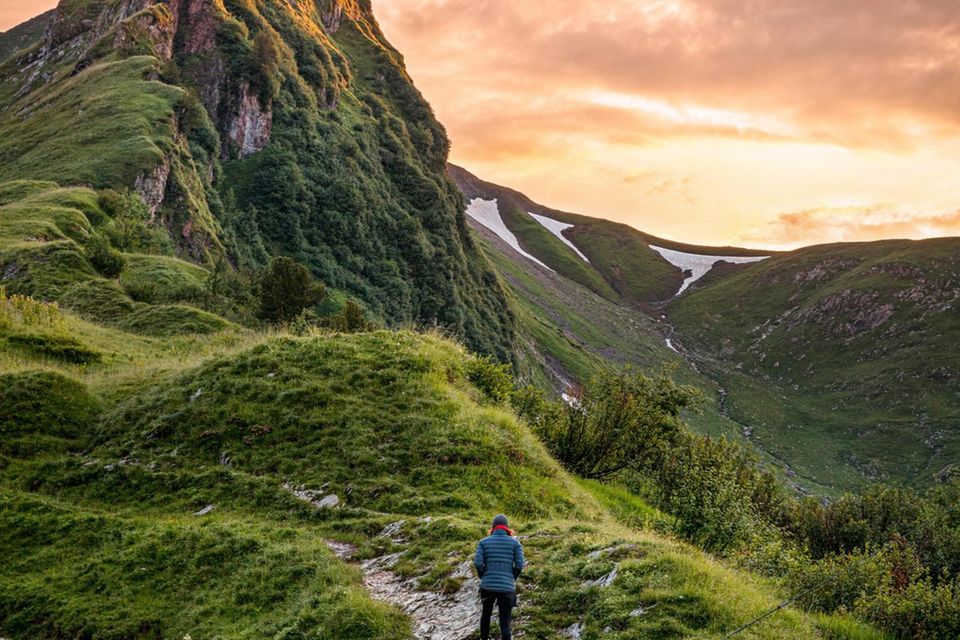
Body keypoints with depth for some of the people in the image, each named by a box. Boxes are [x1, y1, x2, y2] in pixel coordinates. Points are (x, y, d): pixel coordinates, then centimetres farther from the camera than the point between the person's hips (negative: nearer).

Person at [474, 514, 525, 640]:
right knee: (505, 623, 1)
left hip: (487, 586, 2)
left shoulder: (484, 542, 2)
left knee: (486, 613, 26)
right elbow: (520, 565, -6)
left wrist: (483, 577, 11)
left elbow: (478, 563, -7)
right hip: (507, 587, -2)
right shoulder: (515, 542, 1)